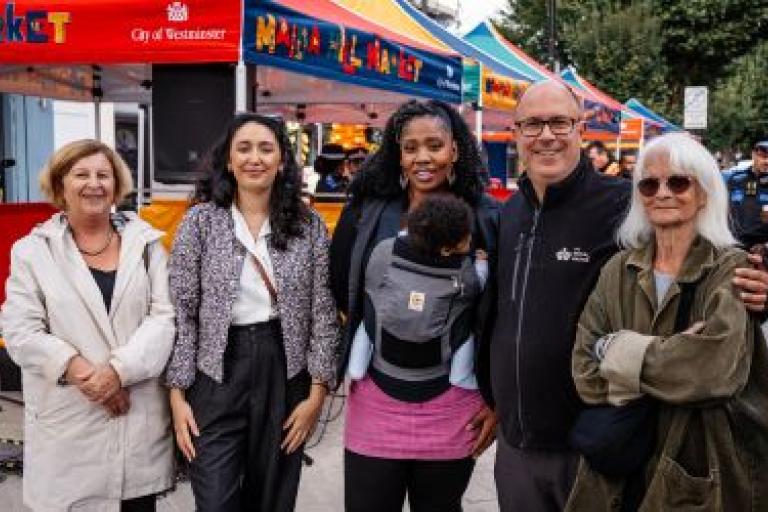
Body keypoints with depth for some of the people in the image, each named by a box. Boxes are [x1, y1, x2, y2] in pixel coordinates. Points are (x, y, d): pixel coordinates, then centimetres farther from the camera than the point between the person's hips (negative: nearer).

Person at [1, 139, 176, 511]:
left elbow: (165, 316, -3)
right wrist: (79, 372, -16)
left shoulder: (145, 242, 6)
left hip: (141, 417, 2)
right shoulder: (32, 250, 3)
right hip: (68, 424, -1)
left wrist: (120, 370, -16)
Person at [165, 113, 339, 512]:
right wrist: (178, 394, -7)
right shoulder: (200, 221, -3)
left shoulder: (308, 224, 1)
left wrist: (317, 392, -3)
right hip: (216, 375, -1)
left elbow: (322, 313, 2)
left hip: (285, 372, 2)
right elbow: (181, 312, -3)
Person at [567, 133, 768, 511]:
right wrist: (674, 356, -19)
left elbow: (717, 367, -25)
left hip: (704, 474, -3)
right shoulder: (617, 272, 2)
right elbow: (586, 376, -7)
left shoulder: (732, 269, -8)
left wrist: (620, 349, -14)